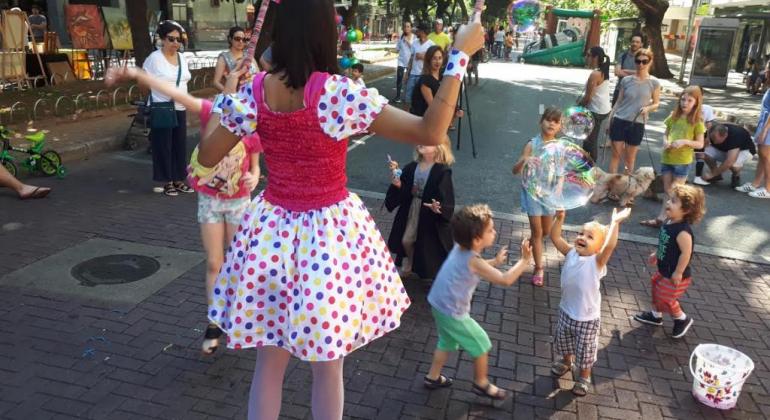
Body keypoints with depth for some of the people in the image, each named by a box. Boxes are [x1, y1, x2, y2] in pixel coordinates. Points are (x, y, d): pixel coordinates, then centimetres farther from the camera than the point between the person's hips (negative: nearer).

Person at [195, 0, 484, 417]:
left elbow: (207, 156, 5)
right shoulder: (339, 93, -19)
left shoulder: (254, 92, -6)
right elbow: (431, 132, -21)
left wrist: (220, 104, 21)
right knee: (327, 366, 17)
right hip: (330, 234, -4)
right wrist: (460, 53, -14)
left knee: (269, 361, 20)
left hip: (273, 230, 4)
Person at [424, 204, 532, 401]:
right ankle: (481, 384, 29)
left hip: (440, 304, 8)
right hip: (453, 312, -8)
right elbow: (505, 280, -25)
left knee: (447, 341, 29)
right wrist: (524, 261, -18)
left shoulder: (460, 248, -2)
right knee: (481, 345, 11)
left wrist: (494, 262, 15)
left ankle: (432, 377, 42)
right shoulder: (473, 261, -26)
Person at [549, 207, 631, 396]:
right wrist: (560, 218, -26)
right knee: (563, 341, 28)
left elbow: (609, 246, -41)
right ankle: (566, 362, 57)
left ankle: (584, 377, 42)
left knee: (585, 350, 16)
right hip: (566, 311, 5)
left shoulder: (597, 261, -23)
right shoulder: (571, 253, -9)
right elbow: (555, 237, -14)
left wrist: (615, 223, -42)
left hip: (587, 318, -5)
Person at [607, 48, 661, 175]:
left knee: (630, 157, 8)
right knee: (616, 154, 4)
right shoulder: (626, 80, 1)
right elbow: (618, 102, 7)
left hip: (637, 124, -1)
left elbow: (656, 104, 6)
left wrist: (648, 108, -16)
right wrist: (609, 120, 4)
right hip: (619, 121, 1)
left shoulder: (654, 83, -1)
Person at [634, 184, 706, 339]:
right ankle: (656, 316, 45)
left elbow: (686, 253, -29)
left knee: (664, 298, 4)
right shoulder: (669, 222, -5)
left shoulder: (683, 231, -33)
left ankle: (682, 319, 29)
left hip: (675, 275, -9)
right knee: (657, 289, 23)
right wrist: (656, 255, 21)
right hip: (664, 270, 9)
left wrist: (678, 273, -23)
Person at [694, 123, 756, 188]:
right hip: (724, 149, 5)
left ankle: (736, 176, -2)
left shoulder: (735, 136, -38)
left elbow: (729, 162, -42)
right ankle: (716, 175, 0)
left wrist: (711, 174, -36)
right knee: (706, 152, -24)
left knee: (733, 164, -38)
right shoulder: (713, 133, -24)